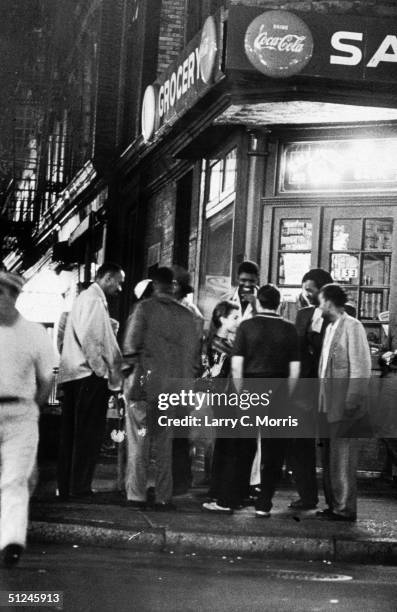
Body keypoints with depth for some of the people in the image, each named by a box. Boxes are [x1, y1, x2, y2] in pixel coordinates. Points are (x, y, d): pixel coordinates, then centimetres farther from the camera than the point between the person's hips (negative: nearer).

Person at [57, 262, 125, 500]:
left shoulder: (87, 298, 21)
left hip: (73, 376, 10)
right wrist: (102, 369, -15)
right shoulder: (94, 300, -10)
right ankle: (79, 487, -5)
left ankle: (66, 487, 14)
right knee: (88, 434, -6)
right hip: (90, 376, -10)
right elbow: (88, 338, -19)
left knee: (72, 434, 10)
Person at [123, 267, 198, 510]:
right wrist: (187, 384, 12)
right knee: (165, 443, 10)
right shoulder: (186, 315, 6)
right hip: (174, 386, 3)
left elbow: (131, 344, -8)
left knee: (140, 440, 3)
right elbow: (193, 351, 6)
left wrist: (132, 374, -2)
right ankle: (164, 497, 11)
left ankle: (137, 496, 2)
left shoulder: (145, 308, -3)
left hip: (147, 381, -3)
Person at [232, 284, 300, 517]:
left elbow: (236, 365, -5)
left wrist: (240, 394, 6)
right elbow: (295, 370, -1)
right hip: (278, 395, 0)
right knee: (274, 453, 7)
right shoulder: (289, 329, 0)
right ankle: (264, 504, 8)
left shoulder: (246, 326, -2)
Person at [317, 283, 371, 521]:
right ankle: (334, 505, 21)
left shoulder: (352, 327, -12)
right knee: (330, 457, 13)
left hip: (344, 406, -9)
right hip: (329, 404, 9)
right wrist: (322, 400, 13)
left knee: (342, 457, -5)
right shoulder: (331, 327, 14)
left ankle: (345, 509, 1)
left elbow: (362, 368, -16)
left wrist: (352, 403, -19)